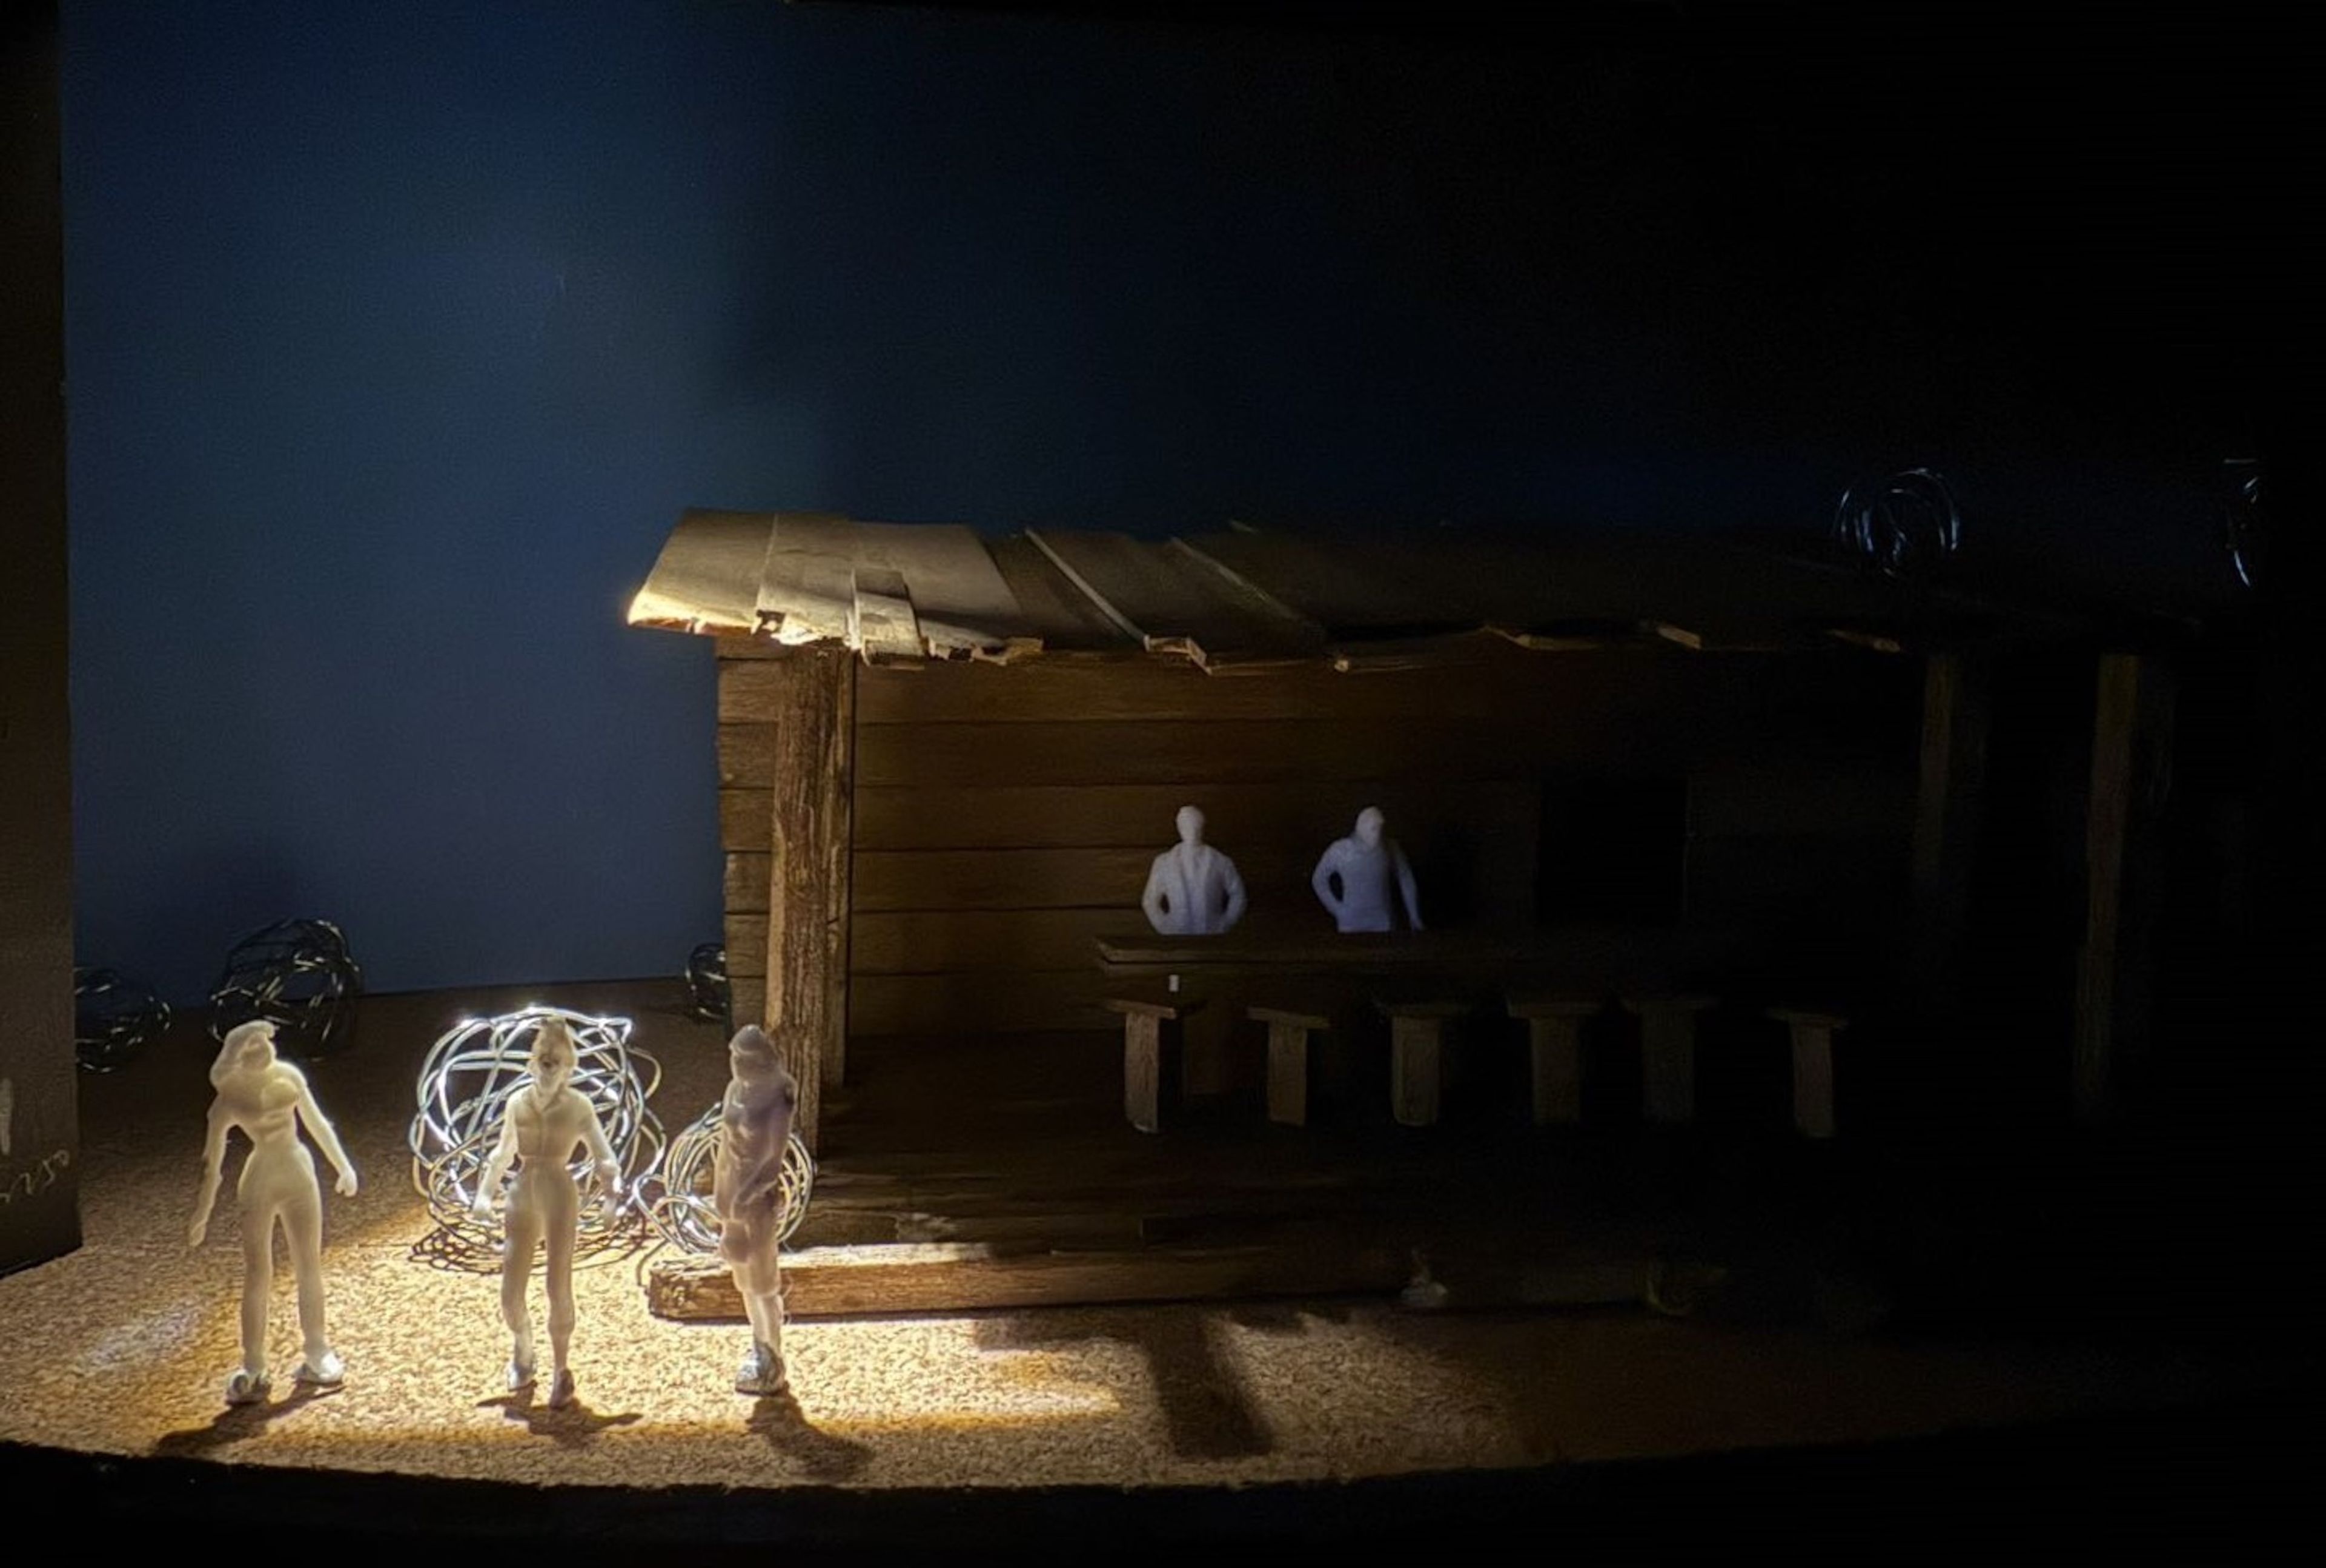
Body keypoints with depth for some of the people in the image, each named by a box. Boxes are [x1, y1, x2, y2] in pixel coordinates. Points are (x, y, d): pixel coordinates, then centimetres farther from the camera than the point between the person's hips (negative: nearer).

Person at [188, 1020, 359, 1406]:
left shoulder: (288, 1076, -1)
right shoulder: (229, 1100, -13)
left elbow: (316, 1123, 12)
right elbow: (213, 1162, -9)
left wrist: (342, 1165, 15)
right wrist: (202, 1215, -8)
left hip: (299, 1173, 5)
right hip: (259, 1181, -5)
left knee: (309, 1267, 12)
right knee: (258, 1276, -1)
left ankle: (318, 1354, 26)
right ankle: (252, 1370, 8)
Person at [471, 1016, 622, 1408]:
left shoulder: (578, 1106, -2)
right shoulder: (517, 1103, 8)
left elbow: (604, 1157, -3)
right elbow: (503, 1152, 22)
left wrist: (611, 1183, -22)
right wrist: (485, 1192, 13)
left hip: (560, 1197, -3)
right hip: (522, 1198, 3)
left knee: (559, 1288, -3)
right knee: (511, 1294, 2)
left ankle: (560, 1371, 12)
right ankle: (522, 1354, 31)